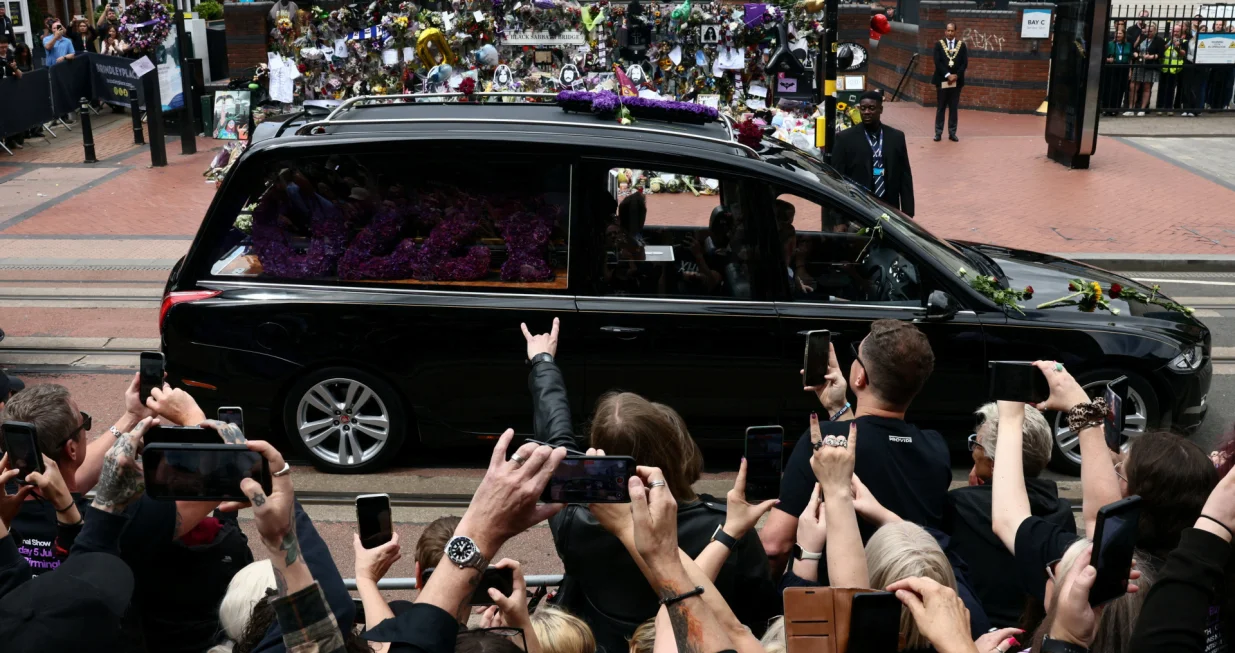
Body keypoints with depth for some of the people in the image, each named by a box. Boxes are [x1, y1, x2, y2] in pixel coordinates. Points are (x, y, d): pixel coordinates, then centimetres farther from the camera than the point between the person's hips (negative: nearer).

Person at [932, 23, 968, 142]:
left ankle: (952, 133, 8)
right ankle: (938, 132, 7)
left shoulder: (961, 45, 5)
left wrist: (956, 75, -12)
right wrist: (947, 75, -16)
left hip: (957, 81, 1)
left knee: (954, 108, 4)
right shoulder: (939, 44, 1)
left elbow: (965, 63, 0)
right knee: (941, 108, 4)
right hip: (942, 80, -1)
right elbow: (937, 62, -8)